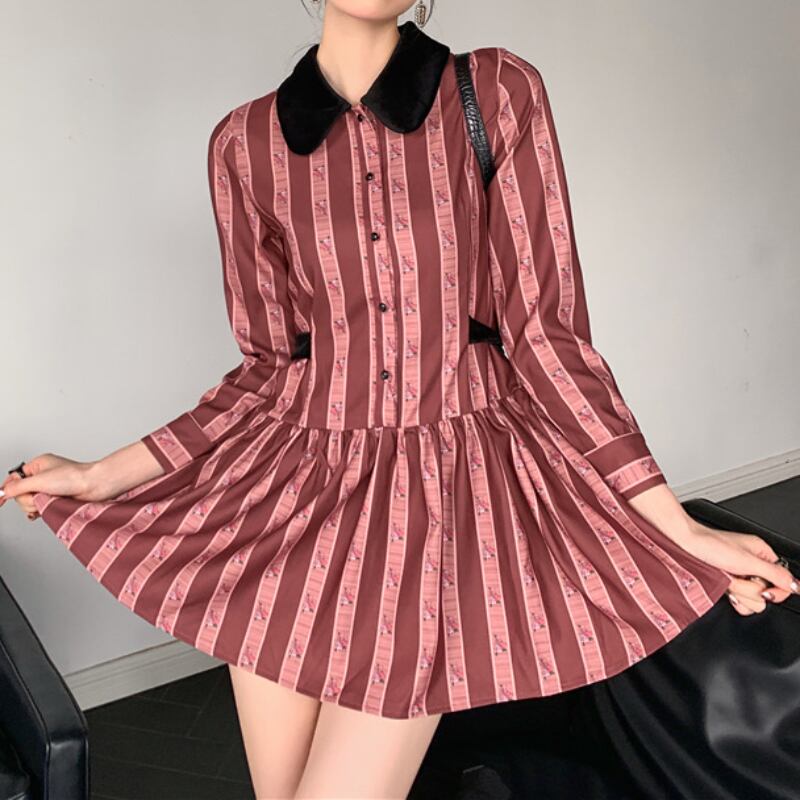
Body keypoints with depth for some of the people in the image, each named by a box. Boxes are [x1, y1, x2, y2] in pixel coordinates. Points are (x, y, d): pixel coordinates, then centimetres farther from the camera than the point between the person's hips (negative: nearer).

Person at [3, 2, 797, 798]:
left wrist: (677, 530, -7)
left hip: (450, 490, -2)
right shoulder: (245, 143, 4)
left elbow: (544, 332, -4)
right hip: (294, 491, 3)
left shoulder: (500, 95, -3)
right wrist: (103, 475, 6)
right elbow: (269, 367, 7)